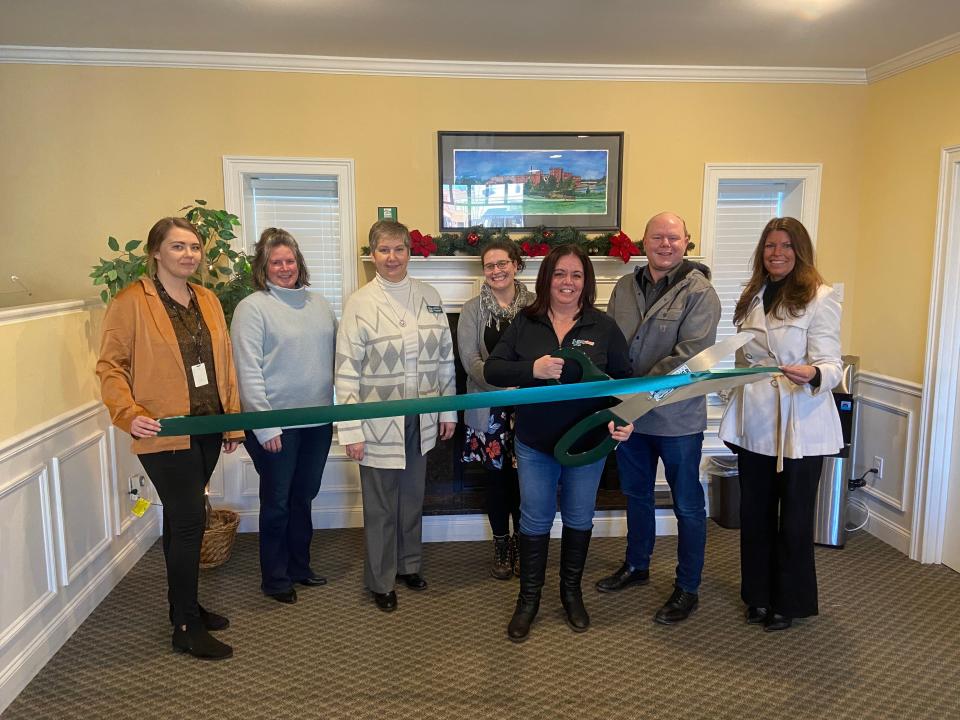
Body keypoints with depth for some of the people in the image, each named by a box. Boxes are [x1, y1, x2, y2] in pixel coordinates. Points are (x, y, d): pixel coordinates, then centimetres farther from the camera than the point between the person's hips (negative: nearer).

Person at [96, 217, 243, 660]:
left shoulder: (208, 301, 10)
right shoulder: (131, 302, -8)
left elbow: (223, 364, 12)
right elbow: (110, 365, -8)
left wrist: (233, 421, 11)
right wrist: (129, 414, -21)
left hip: (206, 429, 6)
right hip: (164, 433, -6)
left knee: (181, 519, 17)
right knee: (190, 520, -5)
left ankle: (184, 605, 31)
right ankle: (186, 629, 10)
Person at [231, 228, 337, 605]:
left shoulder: (319, 304, 9)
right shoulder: (252, 308, -8)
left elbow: (335, 357, 13)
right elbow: (248, 371, -13)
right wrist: (265, 427, -16)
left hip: (317, 420, 5)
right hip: (277, 425, -5)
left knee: (304, 498, 18)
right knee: (277, 503, 9)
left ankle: (299, 566, 36)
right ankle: (275, 578, 26)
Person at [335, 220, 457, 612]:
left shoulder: (430, 297, 2)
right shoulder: (359, 303, -9)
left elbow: (446, 358, 7)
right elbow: (347, 370, -10)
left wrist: (448, 410, 7)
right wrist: (350, 429, -13)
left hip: (420, 419, 4)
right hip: (379, 422, -3)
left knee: (413, 497, 18)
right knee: (380, 506, 8)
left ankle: (409, 564, 39)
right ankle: (381, 581, 27)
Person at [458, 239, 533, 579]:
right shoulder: (472, 309, 1)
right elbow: (470, 359, -8)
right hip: (490, 409, 0)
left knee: (524, 478, 7)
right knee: (497, 477, 8)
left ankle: (522, 545, 27)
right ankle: (501, 547, 26)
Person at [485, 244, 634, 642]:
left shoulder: (603, 327, -5)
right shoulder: (524, 323, -4)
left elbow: (626, 378, -1)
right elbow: (491, 370, -8)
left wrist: (625, 418, -20)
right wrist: (532, 369, -26)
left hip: (588, 443, 1)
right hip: (535, 443, 0)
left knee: (579, 519, 16)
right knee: (535, 520, 10)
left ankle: (571, 591, 39)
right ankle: (528, 597, 29)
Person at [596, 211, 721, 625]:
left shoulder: (699, 292, -12)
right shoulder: (624, 287, 6)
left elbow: (691, 353, -21)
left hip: (677, 418, -5)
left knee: (688, 506, 9)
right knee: (636, 496, 21)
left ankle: (687, 589, 26)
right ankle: (636, 567, 41)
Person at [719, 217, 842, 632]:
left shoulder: (820, 298, -9)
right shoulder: (751, 297, 10)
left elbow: (831, 366, -14)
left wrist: (813, 374, -37)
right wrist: (734, 409, 18)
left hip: (799, 426, -5)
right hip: (755, 423, 6)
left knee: (794, 517, 7)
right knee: (755, 512, 13)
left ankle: (790, 602, 25)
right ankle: (759, 594, 30)